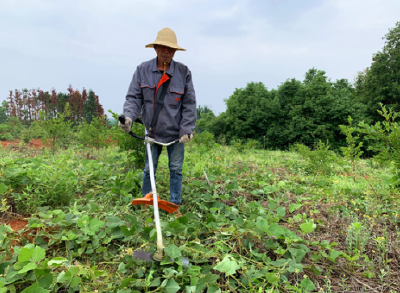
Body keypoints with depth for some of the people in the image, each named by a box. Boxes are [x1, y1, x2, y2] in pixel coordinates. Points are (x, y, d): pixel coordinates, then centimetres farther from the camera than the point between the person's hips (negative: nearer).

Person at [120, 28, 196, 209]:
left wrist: (187, 129, -10)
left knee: (176, 169, 8)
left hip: (175, 132, -1)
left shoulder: (184, 72, -5)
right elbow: (133, 97, -3)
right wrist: (128, 116, -23)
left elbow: (189, 104, -4)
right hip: (152, 131, 1)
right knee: (149, 169, 10)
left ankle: (175, 203, 23)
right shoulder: (143, 70, -2)